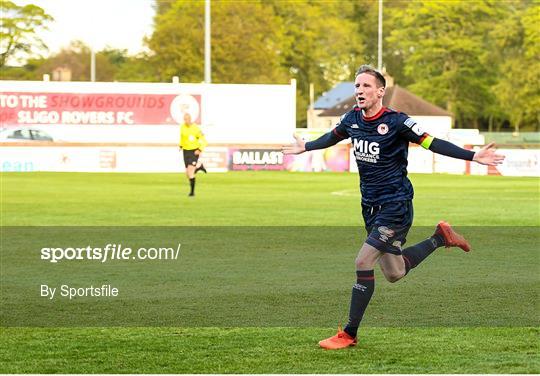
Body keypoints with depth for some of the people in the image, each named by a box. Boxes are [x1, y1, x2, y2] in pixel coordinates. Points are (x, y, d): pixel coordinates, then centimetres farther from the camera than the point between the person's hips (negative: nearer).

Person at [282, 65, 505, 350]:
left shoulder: (396, 122, -17)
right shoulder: (352, 118, 1)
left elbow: (432, 143, -16)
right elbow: (333, 136, 23)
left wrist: (473, 156, -25)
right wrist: (305, 147, 37)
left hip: (395, 206, -7)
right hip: (371, 206, 7)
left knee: (363, 263, -14)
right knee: (393, 274, 14)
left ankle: (349, 334, -3)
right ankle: (440, 238, 35)